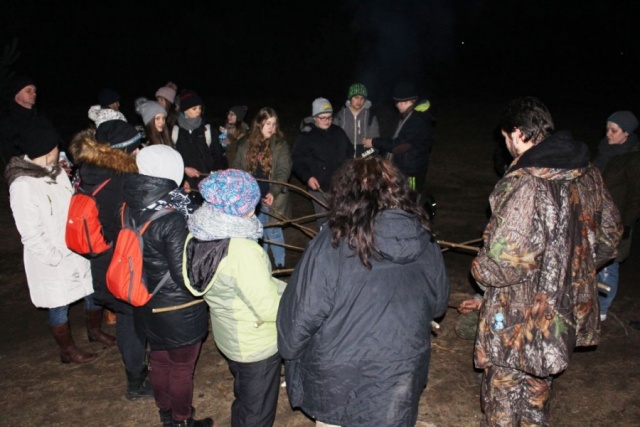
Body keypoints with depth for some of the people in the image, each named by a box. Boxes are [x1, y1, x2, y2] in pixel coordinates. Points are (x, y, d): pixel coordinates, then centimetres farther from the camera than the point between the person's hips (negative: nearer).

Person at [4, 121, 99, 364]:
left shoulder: (56, 171, 0)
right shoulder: (23, 186, -21)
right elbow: (31, 235, -20)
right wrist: (56, 257, -16)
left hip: (77, 250, 7)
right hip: (52, 261, -7)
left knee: (94, 289, 20)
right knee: (59, 306, 11)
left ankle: (95, 330, 46)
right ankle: (68, 351, 32)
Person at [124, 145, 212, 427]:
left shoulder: (130, 207, -9)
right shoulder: (172, 219, -29)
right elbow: (183, 274, -25)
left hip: (147, 307, 7)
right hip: (178, 312, -7)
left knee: (159, 360, 26)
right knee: (182, 368, 16)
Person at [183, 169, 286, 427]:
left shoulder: (197, 238, -9)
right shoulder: (243, 250, -35)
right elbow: (269, 309, -29)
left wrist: (283, 287, -2)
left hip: (227, 336, 7)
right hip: (257, 346, -7)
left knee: (243, 401, 31)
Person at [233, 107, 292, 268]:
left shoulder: (280, 144, -7)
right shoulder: (245, 144, 3)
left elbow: (283, 171, -14)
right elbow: (238, 168, 7)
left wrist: (273, 192, -27)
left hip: (271, 198, -3)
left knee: (274, 232, 6)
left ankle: (279, 264, 22)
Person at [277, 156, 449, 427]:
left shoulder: (331, 245, -22)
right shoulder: (426, 244, -9)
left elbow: (302, 312, -16)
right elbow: (438, 304, 6)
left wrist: (289, 349, 3)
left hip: (337, 378, -3)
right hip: (401, 379, 3)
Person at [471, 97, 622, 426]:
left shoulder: (524, 185, -29)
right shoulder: (588, 173, -2)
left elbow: (503, 263, -31)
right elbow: (609, 233, 11)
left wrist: (480, 268, -9)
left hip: (520, 322, -8)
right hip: (568, 312, 8)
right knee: (538, 385, 30)